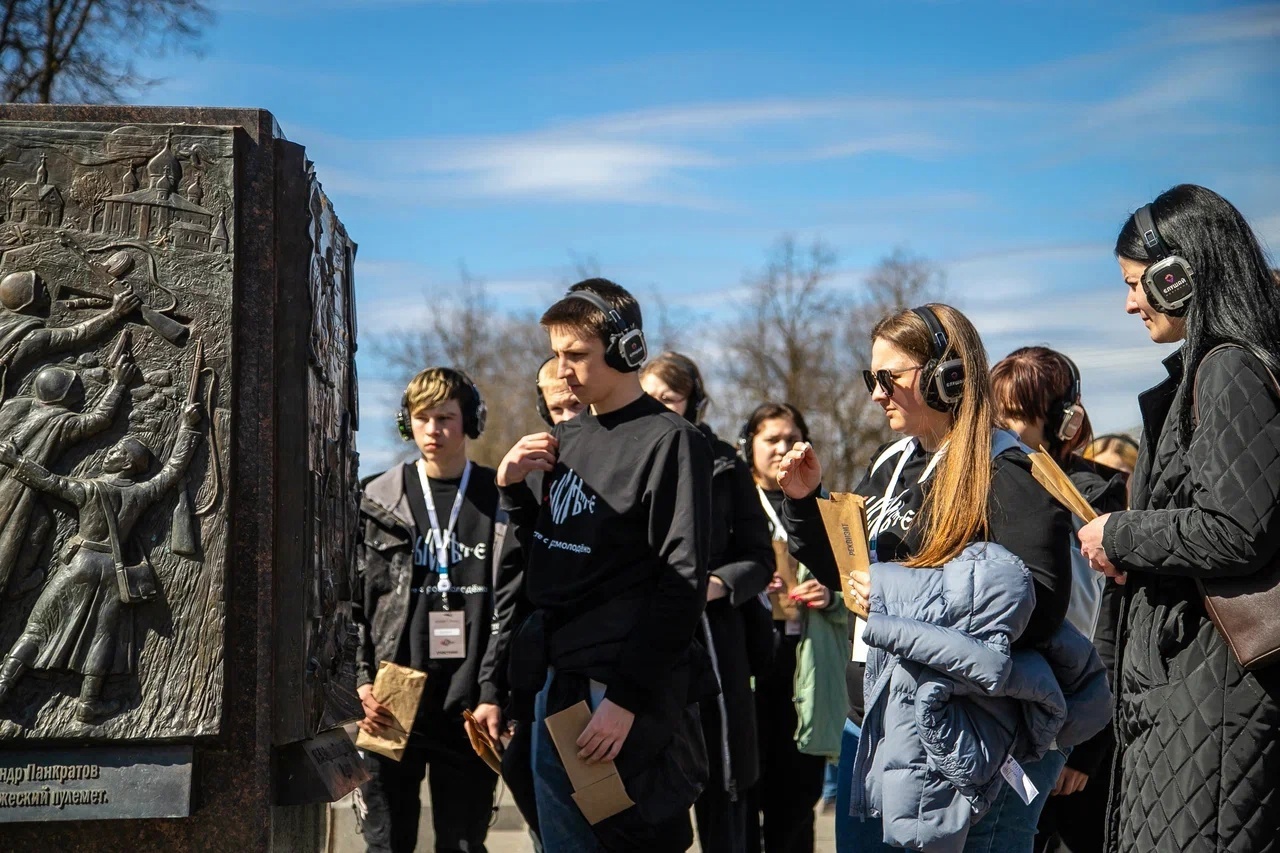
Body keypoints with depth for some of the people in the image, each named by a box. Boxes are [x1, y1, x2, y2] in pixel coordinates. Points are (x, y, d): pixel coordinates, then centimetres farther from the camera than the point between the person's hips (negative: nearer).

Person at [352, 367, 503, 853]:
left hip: (469, 707, -1)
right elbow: (350, 601, 5)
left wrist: (493, 694, -8)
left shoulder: (498, 500, 4)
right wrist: (361, 681, -6)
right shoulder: (377, 501, 7)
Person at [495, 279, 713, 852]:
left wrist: (627, 697, -19)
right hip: (554, 682, 7)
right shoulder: (564, 440, 13)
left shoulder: (670, 442, -9)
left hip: (624, 689, -7)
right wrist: (511, 488, 3)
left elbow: (681, 583, -14)